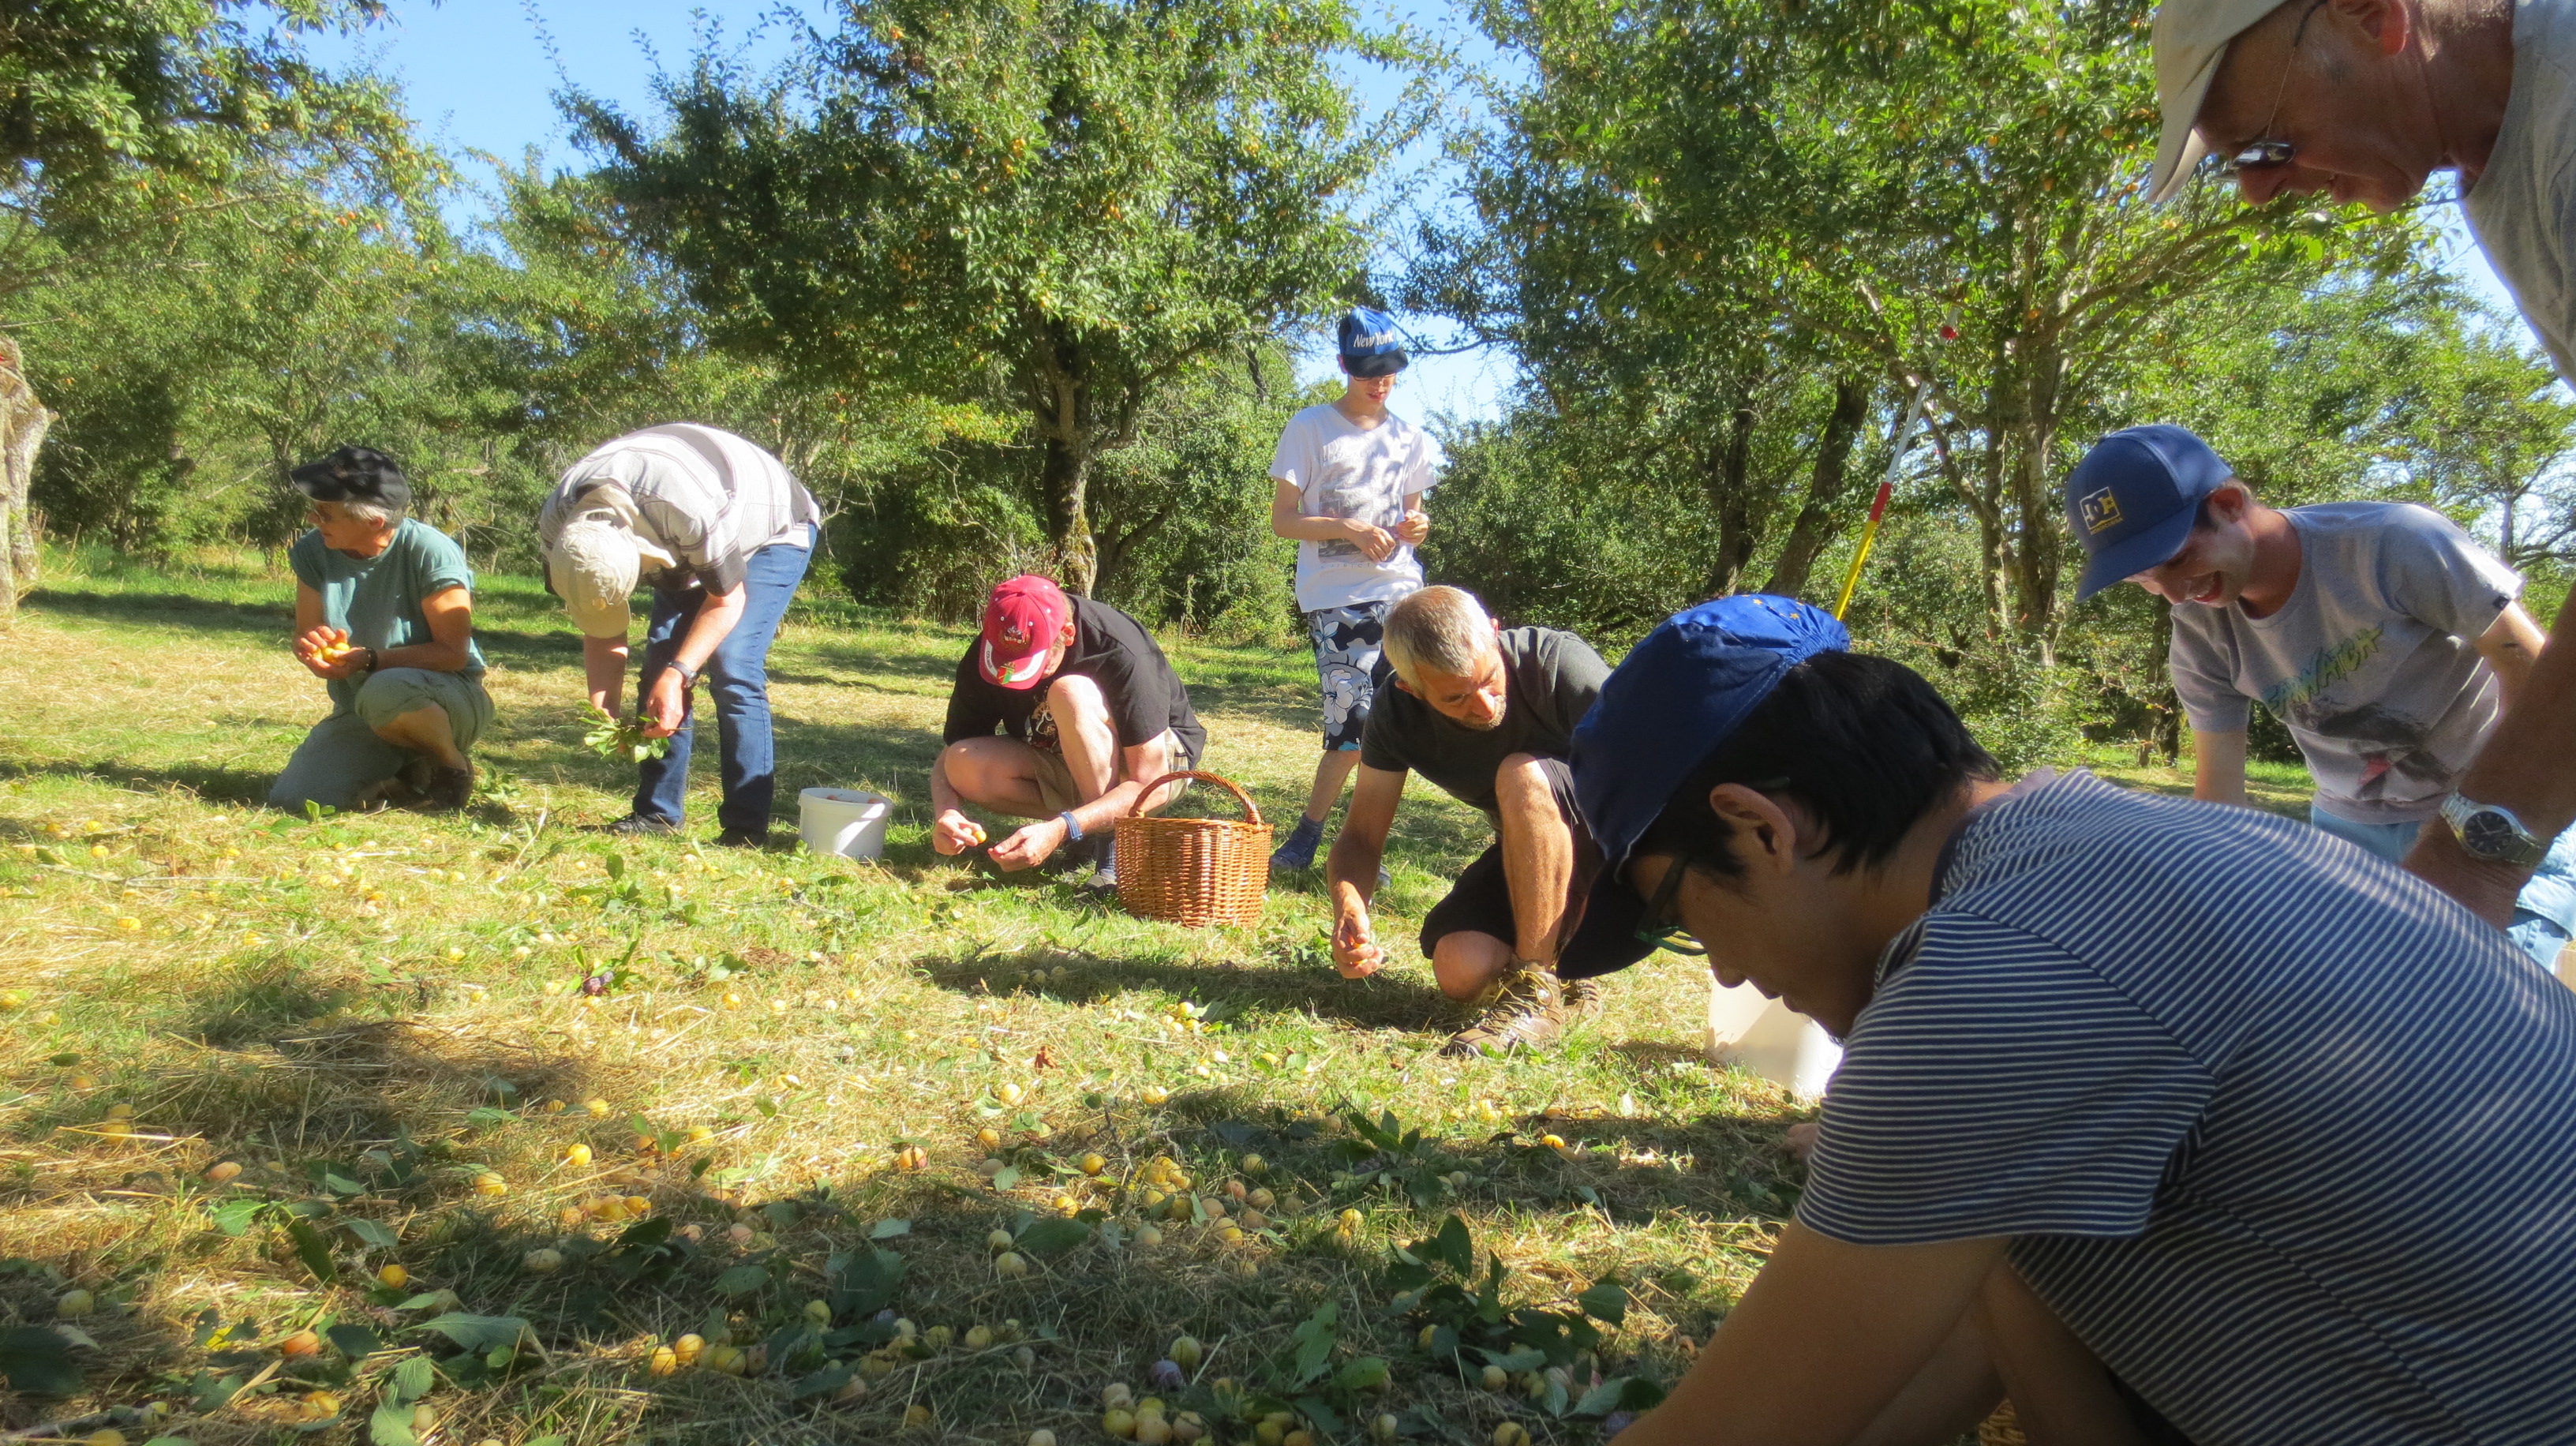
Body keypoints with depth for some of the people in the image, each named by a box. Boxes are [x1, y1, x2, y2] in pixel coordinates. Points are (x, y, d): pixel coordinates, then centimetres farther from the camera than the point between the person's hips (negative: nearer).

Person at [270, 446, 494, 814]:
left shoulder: (430, 552, -19)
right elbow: (305, 639, 6)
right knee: (292, 800, -14)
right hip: (359, 718, 6)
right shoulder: (312, 552, -2)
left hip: (447, 697, -5)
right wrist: (313, 648, -19)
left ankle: (453, 766, -9)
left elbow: (453, 653, -19)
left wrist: (369, 659, -29)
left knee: (386, 692, -40)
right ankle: (409, 780, 12)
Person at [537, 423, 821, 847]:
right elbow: (601, 632, -11)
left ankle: (747, 828, -16)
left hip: (773, 531, -6)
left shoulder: (693, 510, -43)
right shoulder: (558, 524, -22)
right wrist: (603, 709, -22)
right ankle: (657, 813, 6)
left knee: (732, 669, -19)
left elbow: (726, 601, -25)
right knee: (659, 665, -4)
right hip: (686, 552, 7)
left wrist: (678, 674, -34)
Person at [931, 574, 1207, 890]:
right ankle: (1092, 826, -7)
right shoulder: (984, 657, -16)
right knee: (965, 765, -24)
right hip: (1063, 768, 5)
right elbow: (948, 756, -9)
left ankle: (1115, 843, -22)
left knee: (1071, 693, -34)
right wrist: (945, 813, -32)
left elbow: (1152, 786, -32)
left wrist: (1061, 829, -43)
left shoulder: (1121, 653, -31)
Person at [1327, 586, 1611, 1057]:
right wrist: (1348, 906, -32)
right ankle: (1559, 943, 11)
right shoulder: (1397, 712, -13)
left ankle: (1536, 995, -26)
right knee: (1460, 971, -22)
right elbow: (1361, 837, -11)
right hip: (1527, 856, 4)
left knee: (1521, 776, -34)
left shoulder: (1558, 662, -27)